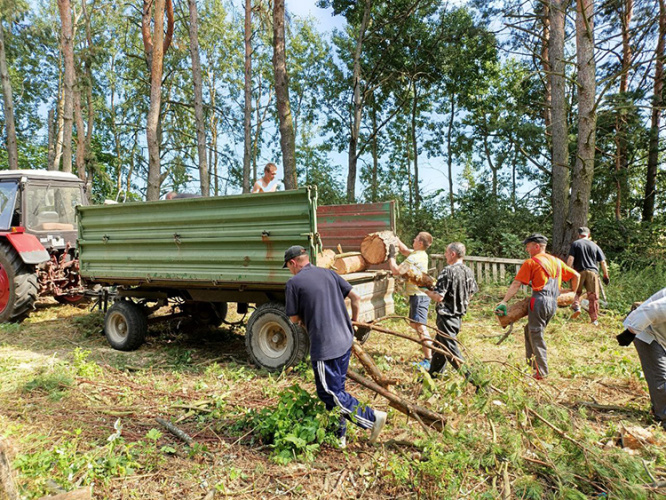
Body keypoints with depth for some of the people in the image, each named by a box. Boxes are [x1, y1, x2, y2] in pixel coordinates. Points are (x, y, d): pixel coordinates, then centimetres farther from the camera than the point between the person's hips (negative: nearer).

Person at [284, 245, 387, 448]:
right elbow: (356, 297, 11)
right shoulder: (328, 273, 10)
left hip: (324, 346, -7)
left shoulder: (294, 282, -7)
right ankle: (339, 436, 25)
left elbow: (294, 318, -1)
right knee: (336, 389, 17)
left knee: (329, 392, 4)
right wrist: (353, 321, 25)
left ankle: (372, 417, 2)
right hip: (345, 340, 8)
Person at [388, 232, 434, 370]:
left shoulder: (414, 258, -20)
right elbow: (405, 250, 28)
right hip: (419, 294, 10)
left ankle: (428, 360, -9)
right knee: (413, 323, 20)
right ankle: (430, 350, 27)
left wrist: (391, 256, -5)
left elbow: (396, 271, -18)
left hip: (419, 295, -10)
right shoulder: (421, 254, 11)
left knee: (421, 327, -10)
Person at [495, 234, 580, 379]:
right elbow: (576, 276, 22)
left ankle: (541, 372, 2)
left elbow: (516, 284, -10)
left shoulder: (531, 262, -3)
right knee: (530, 330, 20)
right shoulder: (557, 261, 18)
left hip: (539, 301, -7)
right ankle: (530, 363, 22)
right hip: (553, 303, 7)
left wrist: (504, 301, -13)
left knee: (536, 336, 1)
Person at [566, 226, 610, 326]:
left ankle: (576, 307, -12)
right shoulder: (595, 245, 13)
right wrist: (606, 276, 17)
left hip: (579, 272, -2)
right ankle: (594, 319, 8)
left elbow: (570, 259, -7)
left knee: (577, 292, 15)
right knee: (593, 296, 6)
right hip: (593, 272, 2)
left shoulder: (575, 244, 5)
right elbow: (603, 262, 11)